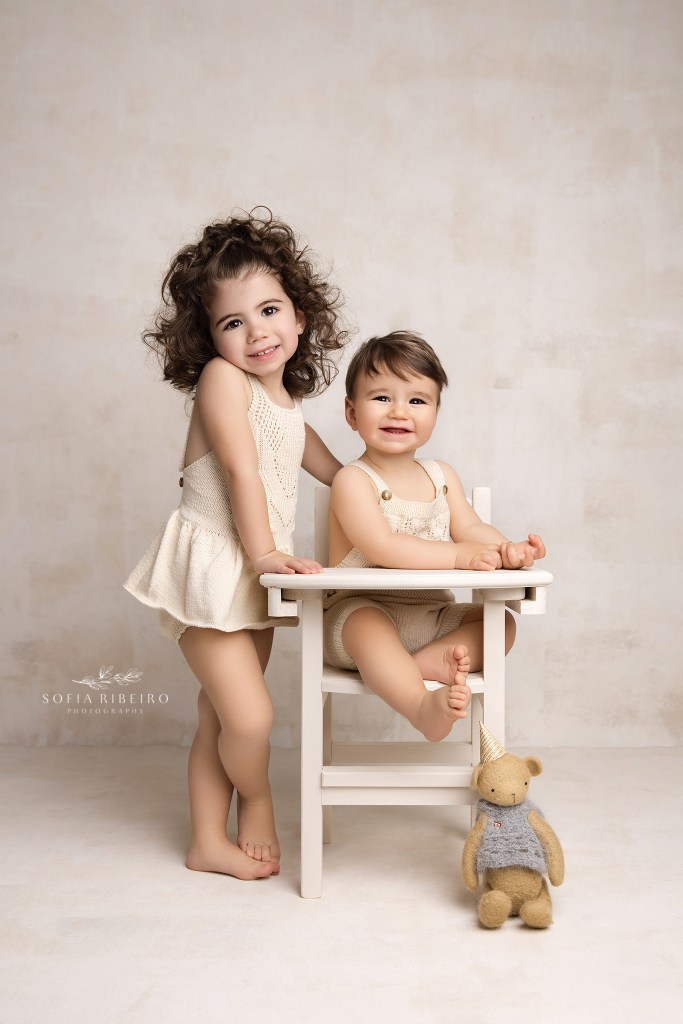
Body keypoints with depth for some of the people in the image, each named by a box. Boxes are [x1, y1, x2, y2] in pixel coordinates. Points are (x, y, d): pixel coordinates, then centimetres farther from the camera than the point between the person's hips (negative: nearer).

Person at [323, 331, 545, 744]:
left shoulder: (442, 475, 11)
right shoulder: (354, 480, -11)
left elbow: (470, 528, 2)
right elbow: (380, 547, -24)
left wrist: (505, 549, -22)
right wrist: (459, 555, -30)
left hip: (433, 614, 7)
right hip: (362, 611, -7)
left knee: (501, 621, -7)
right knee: (369, 626, -37)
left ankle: (433, 661, -28)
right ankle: (423, 704, -52)